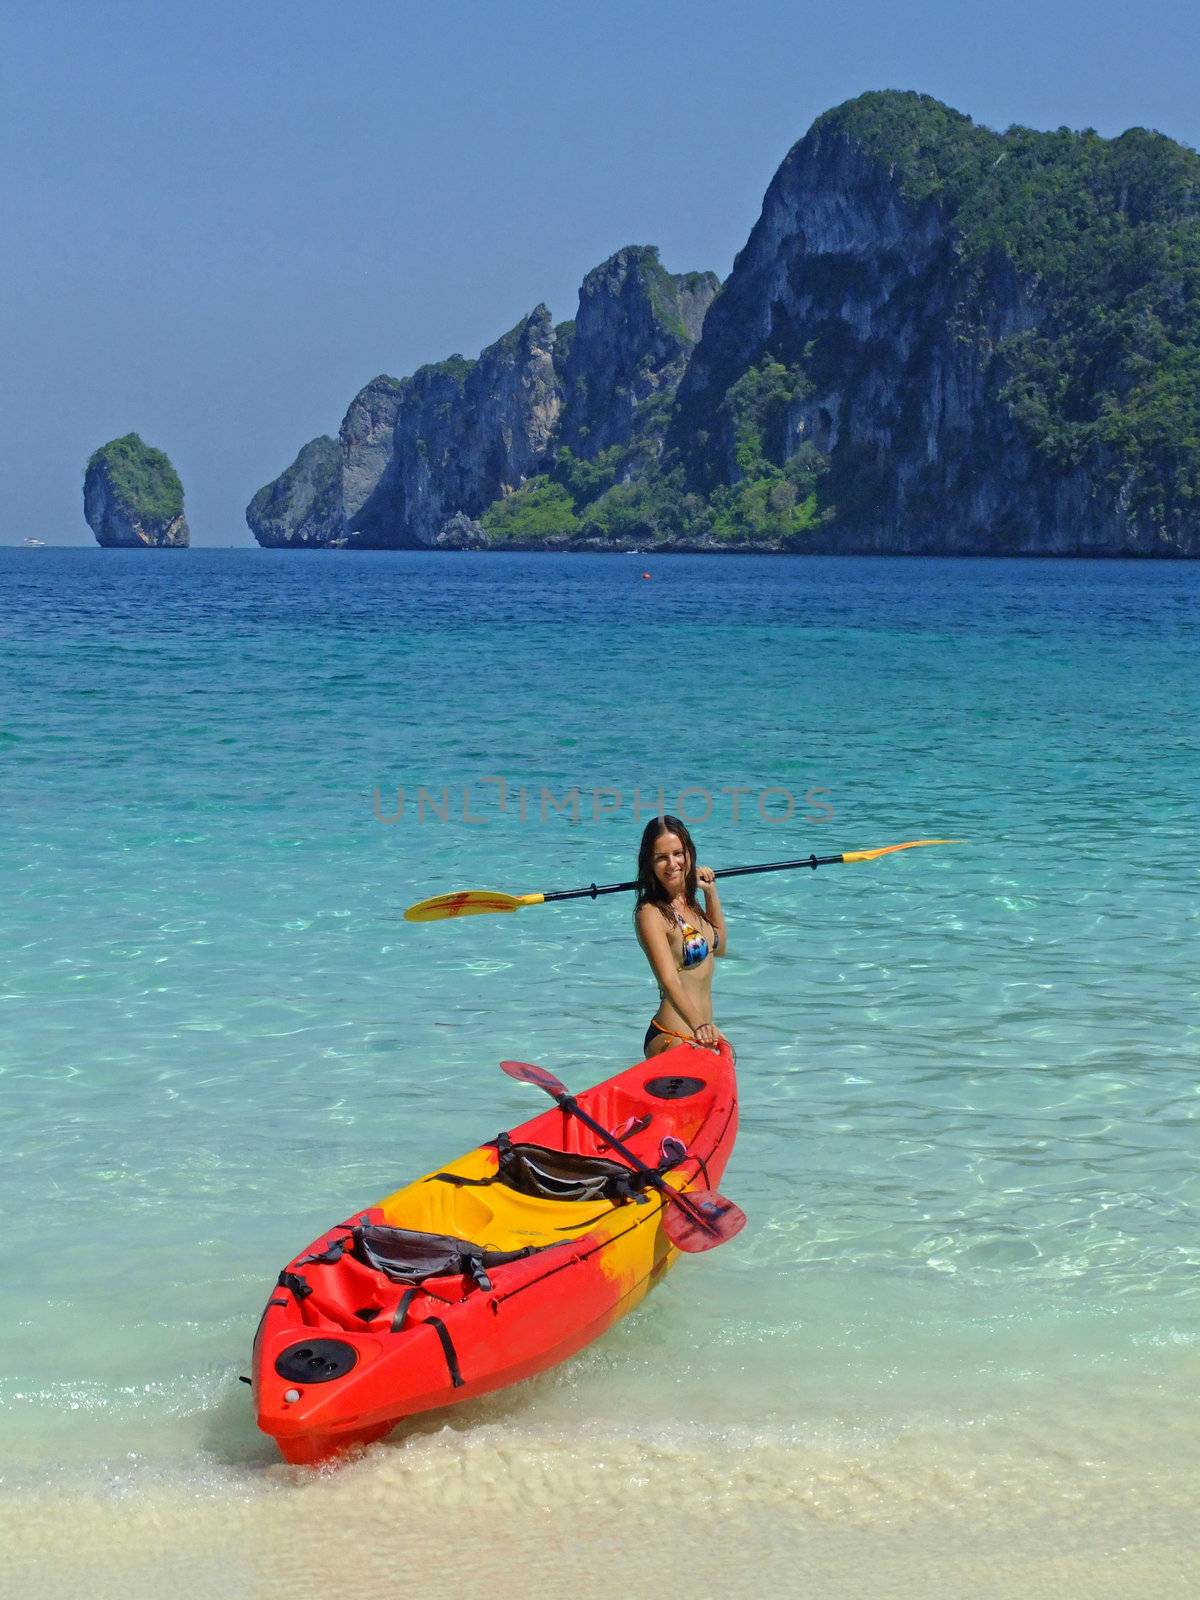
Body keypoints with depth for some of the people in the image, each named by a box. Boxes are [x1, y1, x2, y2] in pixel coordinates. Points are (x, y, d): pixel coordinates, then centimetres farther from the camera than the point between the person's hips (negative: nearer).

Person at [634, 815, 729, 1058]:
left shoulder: (687, 901, 8)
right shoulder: (651, 913, -17)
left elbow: (719, 947, 25)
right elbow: (669, 980, -30)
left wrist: (711, 892, 13)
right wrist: (700, 1025, -45)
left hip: (700, 1031, 9)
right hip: (673, 1038, -9)